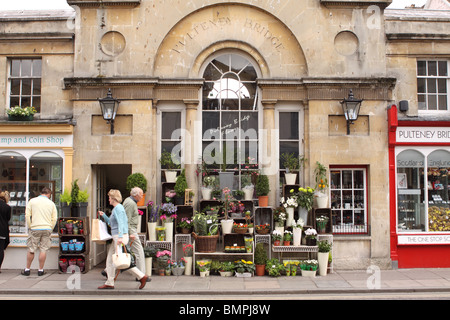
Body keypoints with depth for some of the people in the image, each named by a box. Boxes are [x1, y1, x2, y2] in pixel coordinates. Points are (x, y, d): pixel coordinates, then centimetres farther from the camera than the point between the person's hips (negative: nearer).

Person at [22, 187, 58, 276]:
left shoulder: (32, 201, 3)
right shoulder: (51, 203, 6)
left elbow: (27, 215, -1)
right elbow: (54, 218, 4)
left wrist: (30, 227, 6)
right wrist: (50, 229, 11)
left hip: (35, 229, -1)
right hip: (47, 229, 1)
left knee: (31, 250, 8)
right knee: (43, 250, 4)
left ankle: (27, 269, 16)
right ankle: (41, 270, 8)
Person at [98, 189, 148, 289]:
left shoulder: (118, 208, -12)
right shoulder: (116, 208, 19)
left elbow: (120, 223, -22)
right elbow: (112, 223, 27)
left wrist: (120, 237, -29)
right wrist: (104, 216, 20)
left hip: (120, 237, -10)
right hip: (116, 237, 10)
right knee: (110, 259, 11)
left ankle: (142, 276, -7)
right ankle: (109, 283, 15)